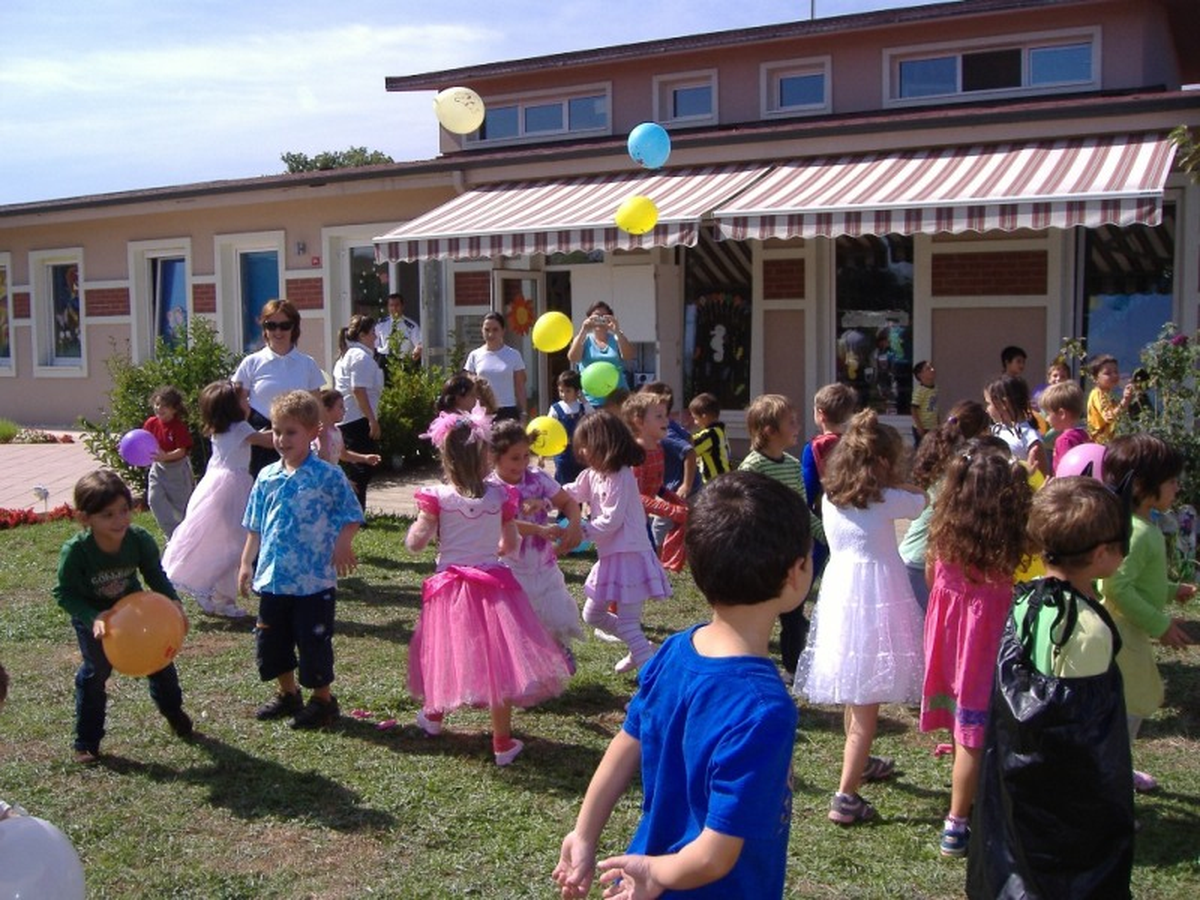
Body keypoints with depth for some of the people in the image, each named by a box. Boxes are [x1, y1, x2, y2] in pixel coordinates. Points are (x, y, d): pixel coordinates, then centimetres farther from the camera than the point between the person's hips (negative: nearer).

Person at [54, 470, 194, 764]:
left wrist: (174, 602, -25)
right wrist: (93, 619, -38)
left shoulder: (140, 539, -27)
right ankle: (86, 744, 13)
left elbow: (155, 575, -11)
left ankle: (174, 712, 40)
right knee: (94, 673, -4)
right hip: (92, 617, -3)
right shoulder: (75, 551, -34)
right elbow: (65, 593, -24)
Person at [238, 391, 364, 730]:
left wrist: (342, 545, -19)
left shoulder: (328, 476, -9)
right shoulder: (267, 477, 5)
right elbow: (255, 527, 13)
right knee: (270, 639, 15)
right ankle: (288, 694, 35)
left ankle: (323, 700, 20)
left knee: (313, 641, 2)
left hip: (315, 580, -5)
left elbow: (351, 517, -4)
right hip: (272, 578, 6)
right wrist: (247, 563, 12)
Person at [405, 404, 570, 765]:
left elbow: (415, 543, -9)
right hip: (493, 582, 0)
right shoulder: (500, 495, -4)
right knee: (497, 656, 5)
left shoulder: (437, 497, -9)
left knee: (446, 649, 20)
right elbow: (511, 544, 4)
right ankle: (502, 741, 9)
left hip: (450, 585, 0)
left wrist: (420, 521, 11)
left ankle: (433, 715, 44)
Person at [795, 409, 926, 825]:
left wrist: (884, 483, 9)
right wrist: (892, 481, 17)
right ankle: (845, 797, -2)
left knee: (855, 692, 25)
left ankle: (860, 762, 46)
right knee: (866, 702, -2)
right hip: (875, 599, -6)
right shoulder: (885, 500, -12)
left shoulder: (831, 498, 3)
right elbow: (920, 499, 6)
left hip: (839, 592, 6)